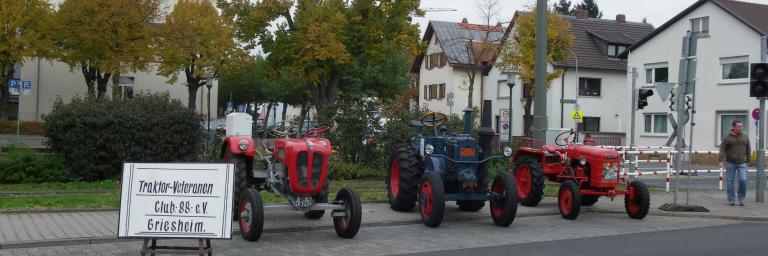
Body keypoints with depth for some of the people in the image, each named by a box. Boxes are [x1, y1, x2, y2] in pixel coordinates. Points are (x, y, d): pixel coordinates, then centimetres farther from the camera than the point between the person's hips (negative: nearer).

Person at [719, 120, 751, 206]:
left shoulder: (745, 137, 7)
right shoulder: (727, 138, -3)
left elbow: (748, 150, 15)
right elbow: (722, 150, -6)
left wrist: (748, 161, 14)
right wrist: (721, 161, -17)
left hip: (742, 163, 1)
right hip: (730, 163, -1)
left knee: (743, 180, -11)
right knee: (730, 182, 2)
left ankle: (741, 199, 5)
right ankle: (731, 200, 11)